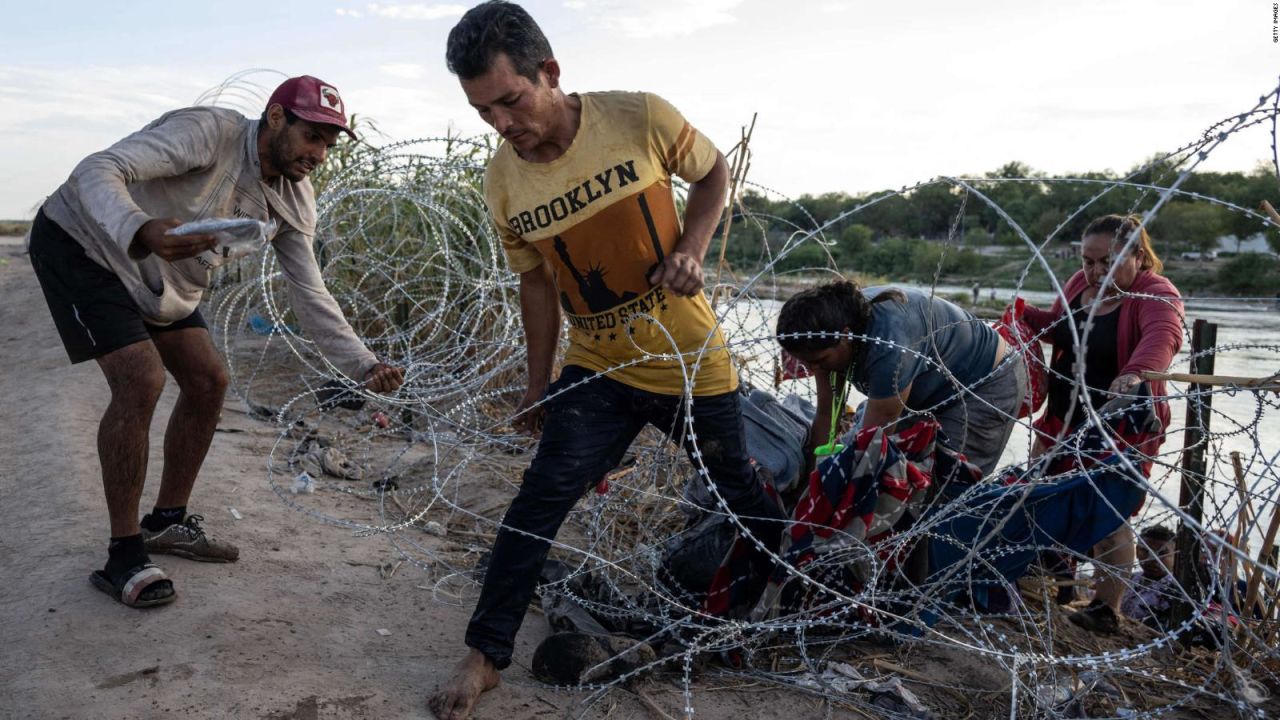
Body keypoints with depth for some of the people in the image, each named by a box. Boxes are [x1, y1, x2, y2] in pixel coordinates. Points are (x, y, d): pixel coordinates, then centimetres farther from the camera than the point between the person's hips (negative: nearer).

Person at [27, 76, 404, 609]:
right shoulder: (209, 131, -29)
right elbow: (96, 171, -37)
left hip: (160, 275, 8)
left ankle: (167, 523, 19)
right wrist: (140, 231, -59)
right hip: (82, 242, -8)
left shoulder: (295, 203, -6)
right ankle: (123, 556, -8)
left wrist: (365, 366, -18)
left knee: (207, 381, 2)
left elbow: (310, 296, -6)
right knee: (140, 382, -21)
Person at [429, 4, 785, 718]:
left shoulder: (641, 118, -17)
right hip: (597, 368, 1)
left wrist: (690, 249, -15)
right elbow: (538, 281, 5)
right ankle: (485, 654, 4)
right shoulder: (503, 181, -9)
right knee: (543, 494, -11)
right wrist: (538, 383, 9)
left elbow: (713, 172, 2)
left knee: (739, 492, 12)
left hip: (693, 359, -1)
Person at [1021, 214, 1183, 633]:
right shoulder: (1080, 283, 3)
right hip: (1063, 419, 7)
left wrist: (1135, 372, -59)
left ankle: (1107, 608, 7)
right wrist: (1027, 315, -1)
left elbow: (1164, 336, -39)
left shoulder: (1156, 294, -17)